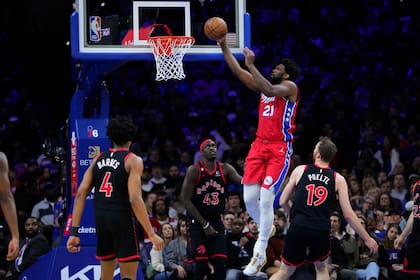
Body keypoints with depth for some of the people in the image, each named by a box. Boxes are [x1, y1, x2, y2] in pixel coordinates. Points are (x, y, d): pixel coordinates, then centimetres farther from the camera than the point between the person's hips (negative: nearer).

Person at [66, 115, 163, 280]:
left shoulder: (99, 159, 12)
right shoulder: (133, 161, -4)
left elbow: (81, 194, 5)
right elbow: (135, 199, -15)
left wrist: (74, 231, 6)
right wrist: (151, 234, -14)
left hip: (101, 217, 6)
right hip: (122, 217, -6)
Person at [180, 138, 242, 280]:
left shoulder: (225, 169, 3)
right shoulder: (194, 170, -9)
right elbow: (186, 200, -10)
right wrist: (205, 225, -12)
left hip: (216, 222, 4)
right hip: (198, 223, -4)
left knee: (220, 264, -4)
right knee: (201, 265, -11)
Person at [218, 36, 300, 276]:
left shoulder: (289, 88, -5)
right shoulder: (265, 86, 16)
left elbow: (270, 90, -26)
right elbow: (237, 71, 13)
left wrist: (251, 64, -26)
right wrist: (224, 47, 4)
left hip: (280, 149, -7)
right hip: (260, 145, 7)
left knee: (266, 200, -13)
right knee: (249, 198, 0)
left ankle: (260, 254, -7)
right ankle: (267, 229, 29)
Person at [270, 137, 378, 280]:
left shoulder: (300, 170, 7)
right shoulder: (338, 179, 6)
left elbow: (283, 202, 12)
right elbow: (348, 215, 3)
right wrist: (367, 238, 11)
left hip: (298, 228, 0)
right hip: (321, 231, 0)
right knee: (321, 268, 26)